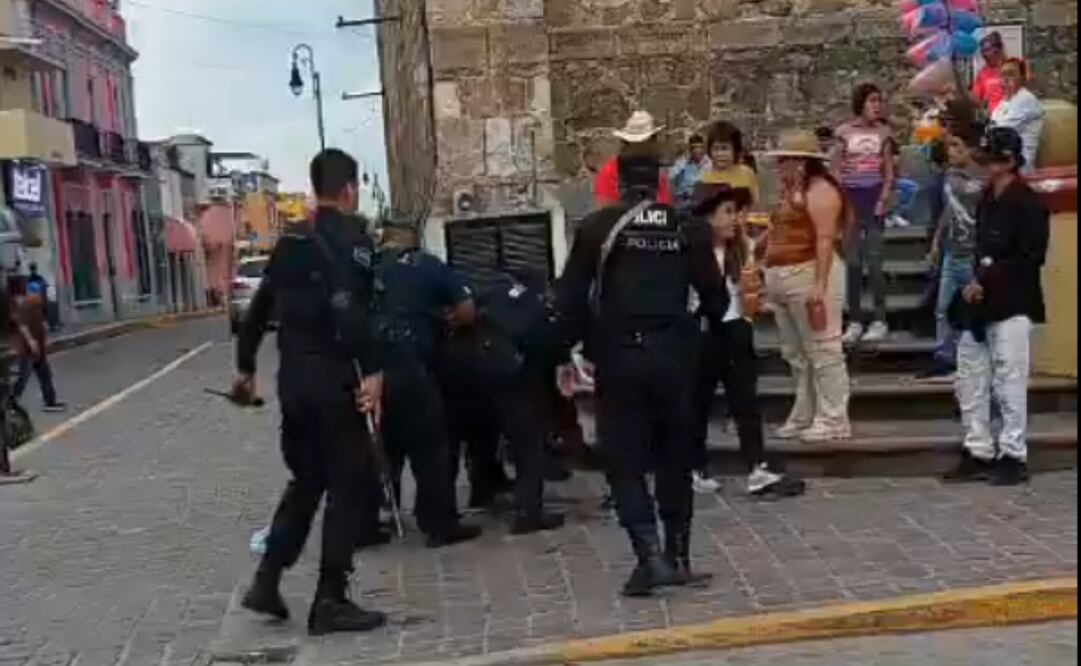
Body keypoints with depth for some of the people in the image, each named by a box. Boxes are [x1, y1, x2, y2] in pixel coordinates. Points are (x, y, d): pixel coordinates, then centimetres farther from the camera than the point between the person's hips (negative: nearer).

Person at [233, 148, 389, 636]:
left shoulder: (291, 242, 14)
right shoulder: (351, 237, -9)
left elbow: (261, 307, 19)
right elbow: (352, 308, -25)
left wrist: (246, 367, 29)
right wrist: (373, 370, -26)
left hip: (293, 378, 8)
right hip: (331, 379, -8)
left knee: (307, 479, 21)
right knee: (352, 484, 2)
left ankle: (266, 582, 18)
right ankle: (330, 601, 3)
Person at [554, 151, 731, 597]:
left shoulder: (597, 227, -2)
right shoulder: (686, 228, 5)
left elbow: (571, 297, -4)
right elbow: (714, 295, 7)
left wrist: (565, 351, 4)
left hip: (618, 356, -2)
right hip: (673, 354, 3)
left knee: (624, 461, 6)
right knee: (675, 458, 15)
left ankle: (651, 556, -4)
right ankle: (678, 558, 21)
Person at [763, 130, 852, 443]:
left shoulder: (819, 189, -11)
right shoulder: (790, 190, 18)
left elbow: (825, 239, -19)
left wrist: (820, 285, -25)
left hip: (810, 274, -10)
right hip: (784, 277, 10)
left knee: (822, 351, -6)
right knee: (796, 354, 13)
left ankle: (833, 421, -1)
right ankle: (804, 417, 20)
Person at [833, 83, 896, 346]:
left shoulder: (884, 132, 3)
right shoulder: (844, 132, 2)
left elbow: (889, 172, 5)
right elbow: (836, 171, 4)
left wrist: (884, 199, -7)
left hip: (874, 197, -1)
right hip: (851, 198, 1)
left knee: (874, 261, -5)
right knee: (852, 262, 4)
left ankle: (880, 321, 1)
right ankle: (854, 322, 9)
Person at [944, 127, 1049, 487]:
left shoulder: (1028, 204, -9)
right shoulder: (987, 200, 15)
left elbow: (1029, 259, -15)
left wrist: (987, 280, -14)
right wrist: (976, 283, 0)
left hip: (1012, 307, -8)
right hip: (980, 305, 8)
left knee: (1009, 384, -3)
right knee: (970, 382, 10)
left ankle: (1013, 457, 8)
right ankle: (979, 453, 20)